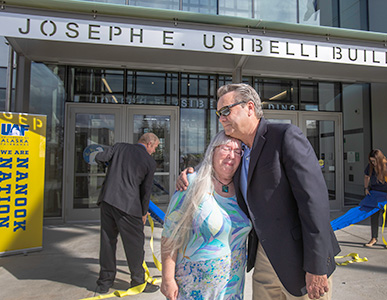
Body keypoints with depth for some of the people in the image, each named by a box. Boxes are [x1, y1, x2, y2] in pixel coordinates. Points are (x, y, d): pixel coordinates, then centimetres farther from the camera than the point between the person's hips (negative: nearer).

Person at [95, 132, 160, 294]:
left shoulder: (120, 147, 9)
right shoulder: (150, 162, 0)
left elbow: (99, 158, 4)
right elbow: (146, 190, 2)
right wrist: (143, 213, 14)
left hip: (107, 199, 5)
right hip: (127, 205, -5)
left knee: (107, 241, 16)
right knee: (135, 243, 10)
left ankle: (104, 282, 30)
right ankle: (138, 281, 25)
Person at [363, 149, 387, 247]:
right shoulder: (370, 166, -7)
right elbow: (366, 176, 11)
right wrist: (366, 188, 5)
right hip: (374, 193, 3)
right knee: (374, 215, 5)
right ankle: (374, 238, 14)